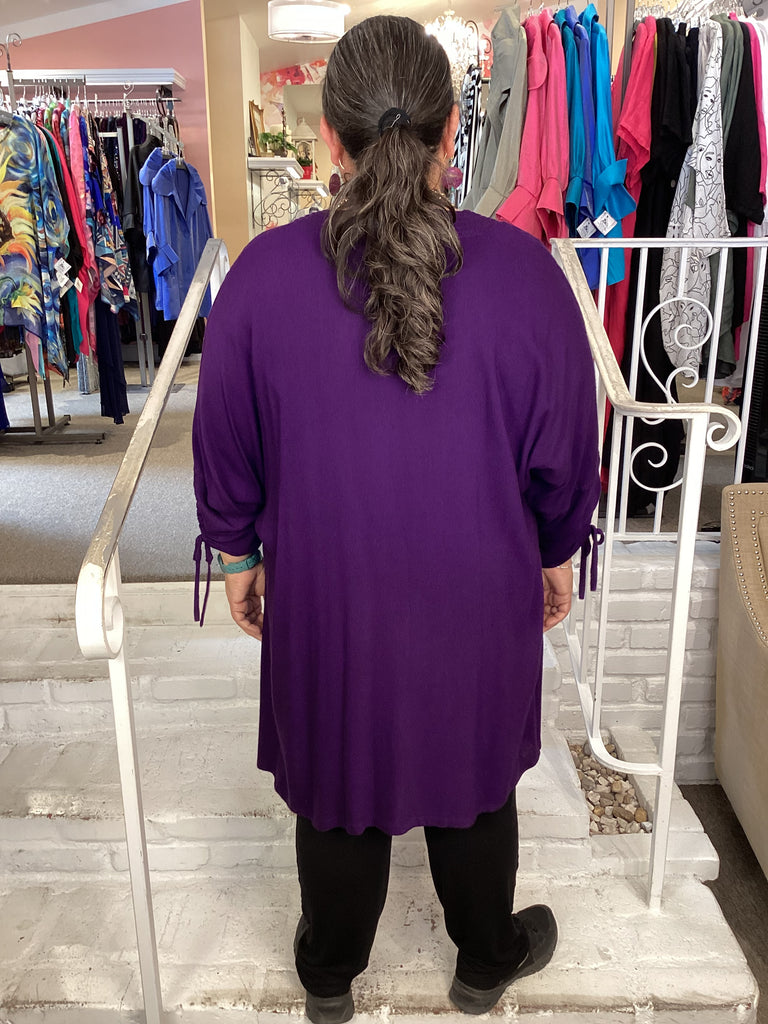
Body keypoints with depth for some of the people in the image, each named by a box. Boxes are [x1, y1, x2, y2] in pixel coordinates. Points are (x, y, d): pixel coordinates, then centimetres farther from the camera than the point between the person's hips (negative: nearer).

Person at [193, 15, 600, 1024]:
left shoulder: (261, 274, -15)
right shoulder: (525, 271, -16)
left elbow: (226, 449, -4)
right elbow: (563, 453, -7)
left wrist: (237, 557, 12)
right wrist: (557, 554, 11)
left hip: (326, 596, 1)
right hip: (480, 597, 0)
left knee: (336, 778, 22)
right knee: (475, 771, 24)